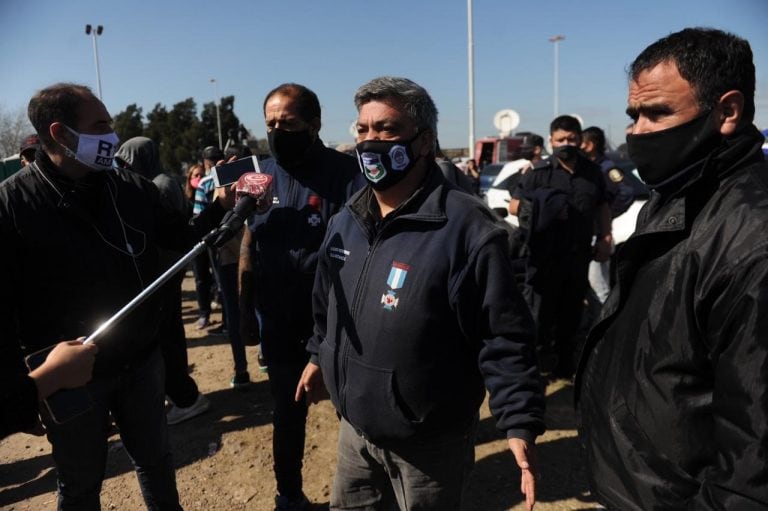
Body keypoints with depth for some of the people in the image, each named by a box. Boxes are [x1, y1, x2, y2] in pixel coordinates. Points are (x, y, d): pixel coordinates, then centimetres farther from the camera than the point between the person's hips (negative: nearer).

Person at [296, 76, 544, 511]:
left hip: (429, 442, -6)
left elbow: (504, 336, -21)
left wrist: (520, 424, -25)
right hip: (355, 427, 7)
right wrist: (320, 357, 24)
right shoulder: (346, 221, 2)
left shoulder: (465, 228, -22)